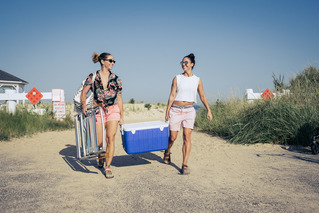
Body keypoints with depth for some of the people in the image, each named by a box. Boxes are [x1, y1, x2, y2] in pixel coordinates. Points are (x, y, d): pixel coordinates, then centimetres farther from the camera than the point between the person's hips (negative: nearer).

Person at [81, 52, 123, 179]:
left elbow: (119, 99, 8)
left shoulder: (116, 79, 6)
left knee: (110, 138, -10)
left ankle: (108, 167, 0)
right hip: (98, 110, -1)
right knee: (98, 142, 1)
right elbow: (83, 93, 2)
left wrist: (121, 117, 7)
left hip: (113, 110, 1)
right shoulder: (92, 77, 1)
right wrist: (84, 105, -18)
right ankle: (100, 157, 36)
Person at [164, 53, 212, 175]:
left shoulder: (197, 80, 7)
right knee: (172, 137, 3)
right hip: (175, 110, -1)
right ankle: (167, 153, 35)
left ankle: (185, 165, -4)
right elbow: (172, 96, 1)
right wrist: (167, 111, -4)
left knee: (187, 136, -9)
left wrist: (209, 110, 1)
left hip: (189, 110, 1)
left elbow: (202, 96, 9)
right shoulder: (177, 78, 2)